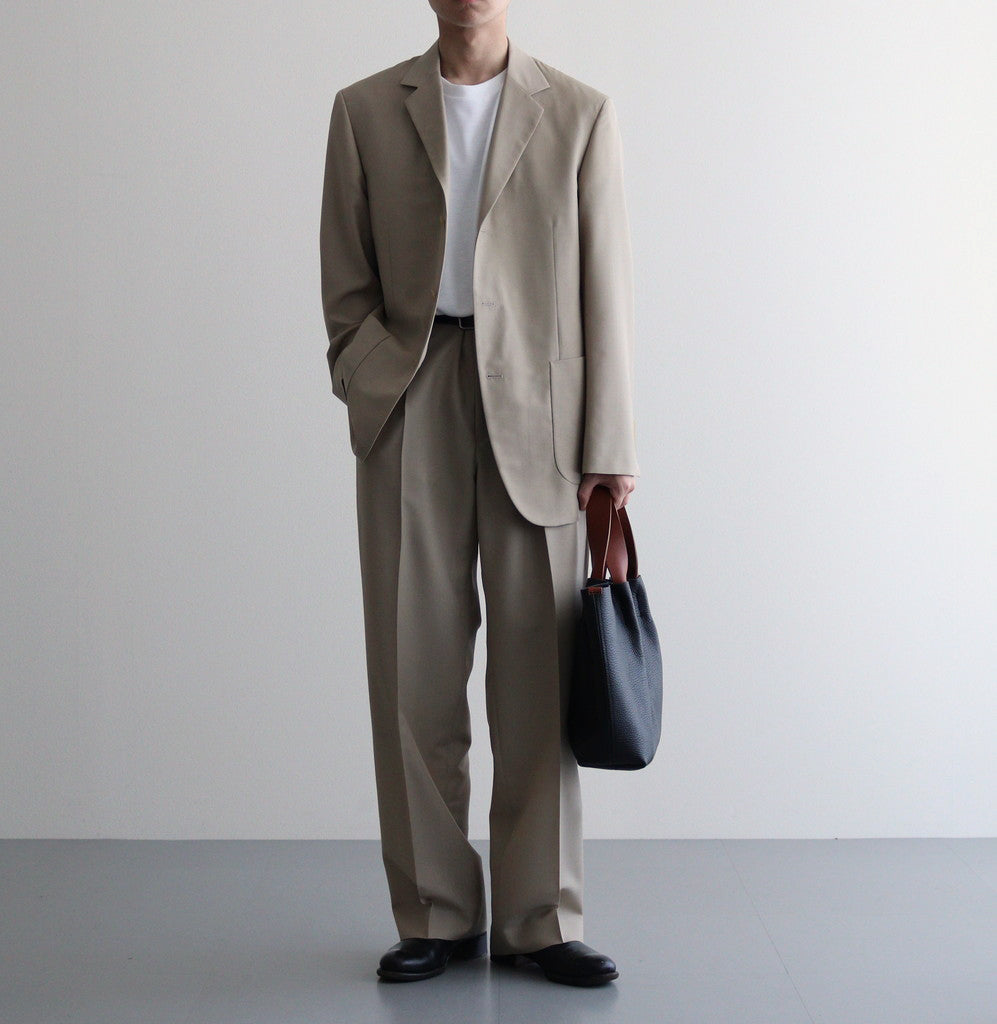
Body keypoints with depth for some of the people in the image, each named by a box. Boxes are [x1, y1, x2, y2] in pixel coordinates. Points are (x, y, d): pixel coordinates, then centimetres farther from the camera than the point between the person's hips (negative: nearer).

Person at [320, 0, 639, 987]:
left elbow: (605, 285, 2)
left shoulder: (578, 114, 6)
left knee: (537, 673, 1)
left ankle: (539, 918, 12)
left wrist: (608, 448, -3)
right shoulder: (365, 111, 10)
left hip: (535, 407, -1)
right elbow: (347, 285, 9)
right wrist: (378, 387, -6)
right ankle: (436, 915, 14)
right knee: (415, 668, 2)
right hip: (410, 412, 1)